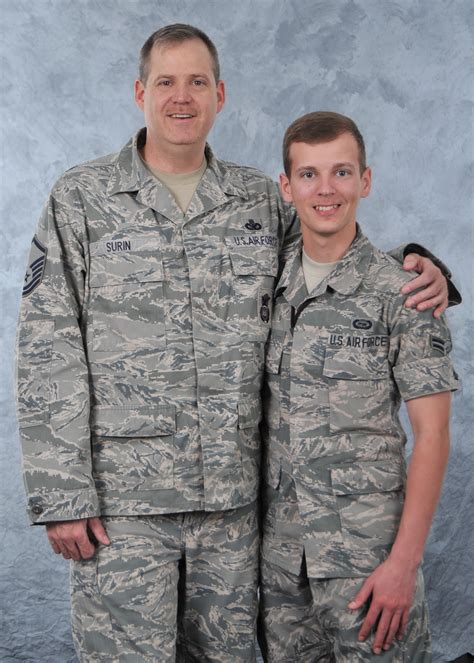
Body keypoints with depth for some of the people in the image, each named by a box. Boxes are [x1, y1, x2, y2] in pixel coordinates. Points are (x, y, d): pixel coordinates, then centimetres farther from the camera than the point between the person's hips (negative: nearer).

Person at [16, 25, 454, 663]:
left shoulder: (261, 200, 8)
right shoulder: (82, 198, -1)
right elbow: (48, 352, -5)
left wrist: (418, 266, -2)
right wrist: (60, 495, -11)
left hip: (233, 493, 3)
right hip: (121, 496, -3)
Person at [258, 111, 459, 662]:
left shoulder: (400, 293, -9)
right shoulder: (267, 287, 5)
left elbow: (432, 436, -10)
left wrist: (404, 560, -16)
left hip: (367, 551, -4)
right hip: (279, 549, 5)